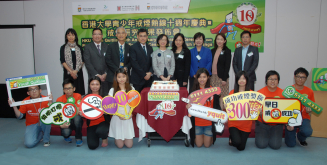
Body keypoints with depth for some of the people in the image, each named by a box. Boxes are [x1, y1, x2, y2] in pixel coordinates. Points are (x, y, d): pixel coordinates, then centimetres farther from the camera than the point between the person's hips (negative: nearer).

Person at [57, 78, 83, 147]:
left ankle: (78, 138, -10)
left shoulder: (78, 96, -12)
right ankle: (66, 137, 11)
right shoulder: (60, 100, -10)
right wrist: (61, 125, -29)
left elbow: (77, 111, -21)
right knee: (66, 132, -31)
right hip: (65, 122, 0)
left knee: (77, 117, -35)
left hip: (76, 121, 0)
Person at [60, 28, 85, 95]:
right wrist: (71, 71, -11)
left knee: (79, 91, -3)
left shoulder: (79, 48, 11)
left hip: (78, 73, 1)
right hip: (68, 73, -1)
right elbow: (63, 61, -1)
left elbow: (82, 61, 4)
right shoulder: (63, 48, 6)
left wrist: (76, 71, -9)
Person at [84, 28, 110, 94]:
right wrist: (97, 75, -10)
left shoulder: (106, 46, 12)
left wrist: (105, 74, -6)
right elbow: (88, 63, -2)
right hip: (93, 77, -1)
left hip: (106, 77, 2)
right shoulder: (87, 47, 6)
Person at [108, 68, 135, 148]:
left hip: (128, 118, 1)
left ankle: (126, 138, 30)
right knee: (120, 145, -2)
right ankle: (117, 138, 30)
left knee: (129, 145, -2)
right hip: (117, 118, -1)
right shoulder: (112, 90, 0)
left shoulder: (131, 89, 5)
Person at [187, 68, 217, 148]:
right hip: (197, 122, 1)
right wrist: (188, 106, -23)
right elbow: (190, 104, -1)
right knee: (199, 145, 10)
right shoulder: (194, 90, -5)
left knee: (207, 145, 11)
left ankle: (211, 136, 43)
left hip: (209, 121, 0)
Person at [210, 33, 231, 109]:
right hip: (212, 77, 4)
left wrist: (224, 79, -12)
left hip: (222, 77, -4)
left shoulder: (227, 51, -1)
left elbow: (227, 66, -6)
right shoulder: (212, 51, 13)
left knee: (222, 96, -3)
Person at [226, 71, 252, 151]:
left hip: (246, 125, 1)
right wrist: (226, 107, -20)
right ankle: (232, 137, 14)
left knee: (241, 148, 1)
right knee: (237, 142, -22)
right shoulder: (232, 92, -1)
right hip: (233, 123, -1)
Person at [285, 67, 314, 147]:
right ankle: (293, 135, 29)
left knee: (307, 132, -32)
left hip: (304, 118, 2)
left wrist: (309, 110, -15)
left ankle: (301, 137, 8)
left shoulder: (309, 92, 1)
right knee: (291, 144, -10)